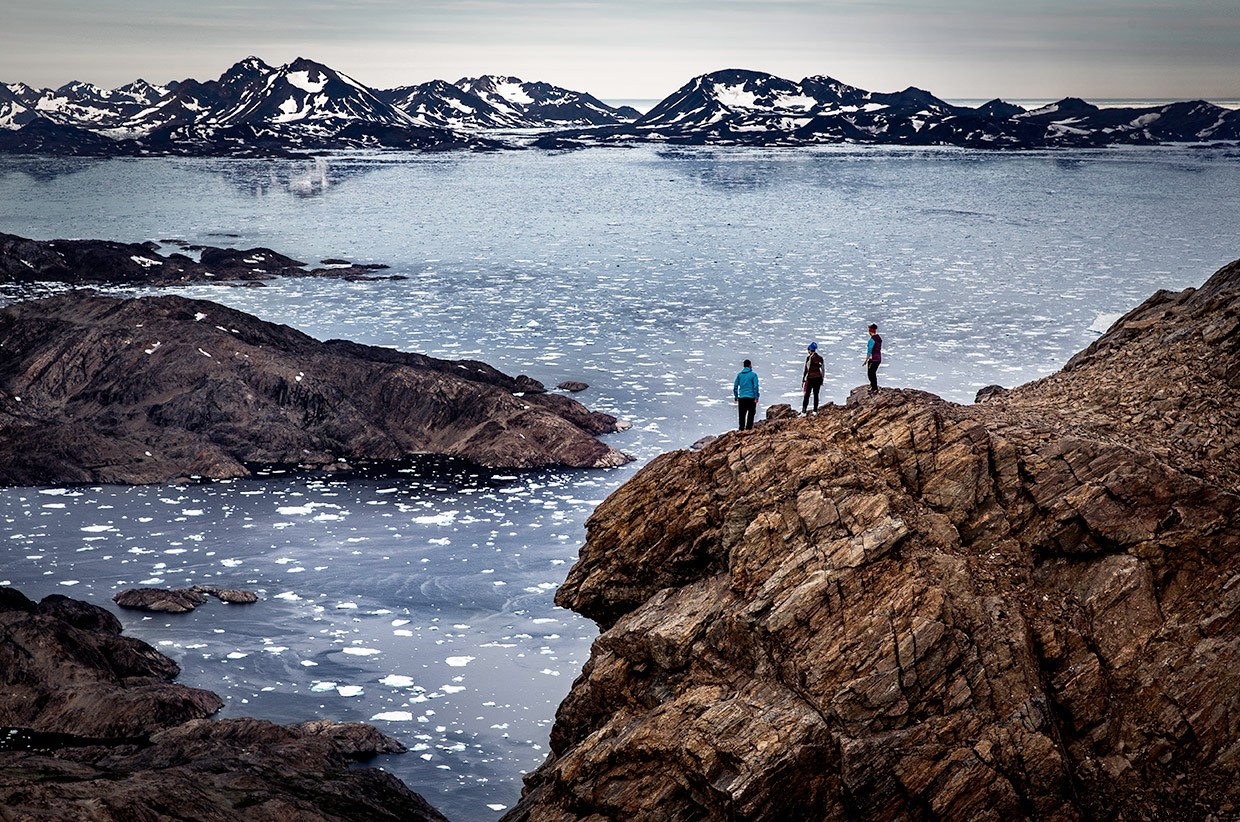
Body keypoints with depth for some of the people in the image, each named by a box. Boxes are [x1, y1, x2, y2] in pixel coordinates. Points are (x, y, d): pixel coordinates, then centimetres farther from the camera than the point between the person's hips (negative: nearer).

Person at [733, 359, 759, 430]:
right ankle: (748, 429, -2)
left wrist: (736, 397, 13)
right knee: (750, 415, 5)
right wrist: (756, 397, -6)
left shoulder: (739, 375, 7)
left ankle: (741, 430, 7)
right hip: (751, 398, -3)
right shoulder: (753, 375, -4)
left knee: (741, 416, 8)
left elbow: (735, 386, 7)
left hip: (741, 398, 3)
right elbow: (755, 387, -9)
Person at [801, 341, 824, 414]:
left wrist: (802, 380, -4)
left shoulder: (808, 357, -11)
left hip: (810, 378, -4)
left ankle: (803, 411, -5)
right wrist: (822, 380, 16)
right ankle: (815, 411, 14)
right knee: (816, 395, 12)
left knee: (806, 395, 0)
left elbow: (805, 369, -10)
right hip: (818, 378, 4)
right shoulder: (820, 358, 3)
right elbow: (822, 369, 7)